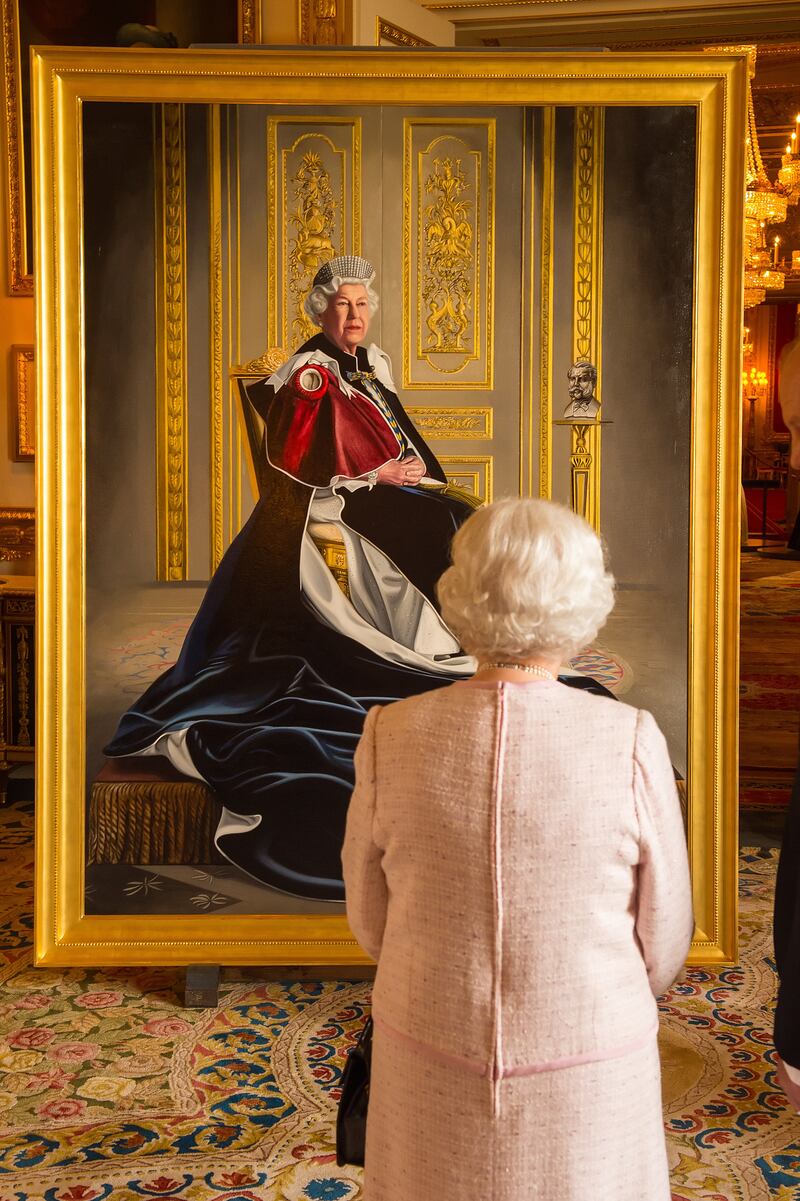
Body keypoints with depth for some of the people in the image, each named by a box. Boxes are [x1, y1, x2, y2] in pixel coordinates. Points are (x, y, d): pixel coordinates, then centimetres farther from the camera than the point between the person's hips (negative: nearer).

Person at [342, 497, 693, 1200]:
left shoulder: (392, 737, -15)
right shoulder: (630, 744, -19)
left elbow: (371, 912, -2)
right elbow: (662, 934, -7)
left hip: (433, 1066, 2)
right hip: (584, 1077, -1)